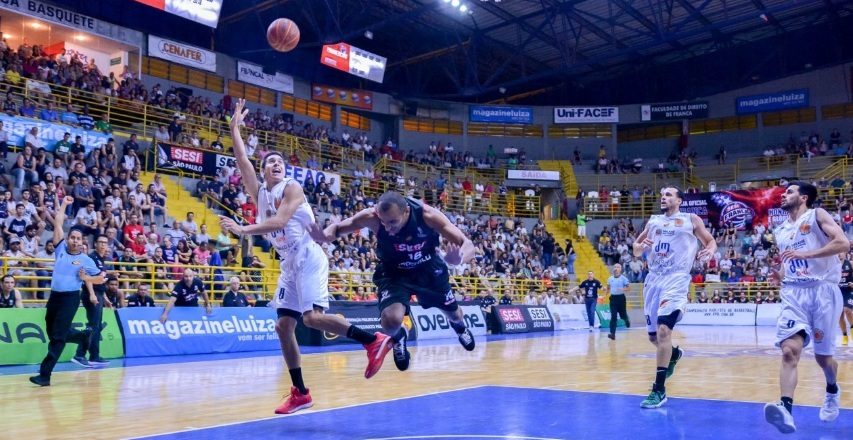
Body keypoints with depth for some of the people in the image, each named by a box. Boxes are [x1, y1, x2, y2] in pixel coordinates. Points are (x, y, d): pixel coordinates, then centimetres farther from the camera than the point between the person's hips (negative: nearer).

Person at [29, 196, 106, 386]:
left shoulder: (86, 260, 0)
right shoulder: (61, 248, 7)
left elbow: (100, 279, 7)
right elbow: (58, 224, 7)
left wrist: (86, 278, -9)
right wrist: (64, 204, 8)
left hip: (70, 298, -5)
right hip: (54, 295, 5)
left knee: (58, 337, -8)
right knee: (52, 333, 15)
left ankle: (45, 374, -7)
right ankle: (84, 335, 40)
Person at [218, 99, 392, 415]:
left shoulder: (292, 188, -5)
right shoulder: (260, 192, 14)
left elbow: (280, 221, -21)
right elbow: (242, 160, 8)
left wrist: (242, 230, -22)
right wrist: (235, 127, 6)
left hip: (308, 259, -8)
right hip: (289, 264, 8)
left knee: (313, 317, -23)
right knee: (284, 326, 4)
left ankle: (374, 341, -13)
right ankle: (300, 393, 11)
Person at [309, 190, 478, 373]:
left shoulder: (427, 215, -34)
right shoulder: (372, 216, -33)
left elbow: (468, 245, -30)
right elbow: (338, 227, -18)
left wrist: (460, 258, -56)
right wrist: (325, 235, -44)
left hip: (429, 268, 1)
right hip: (394, 272, -1)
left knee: (452, 312, 21)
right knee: (391, 321, -27)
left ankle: (459, 326, 63)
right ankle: (399, 337, 13)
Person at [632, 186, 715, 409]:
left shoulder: (691, 220, 6)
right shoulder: (653, 221, 16)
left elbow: (710, 241, 9)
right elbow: (635, 251, 17)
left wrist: (710, 250, -15)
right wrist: (641, 245, -7)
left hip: (676, 279, -5)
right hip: (653, 279, 5)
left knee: (663, 329, -22)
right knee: (653, 336, 11)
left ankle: (659, 389, -18)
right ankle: (675, 353, 46)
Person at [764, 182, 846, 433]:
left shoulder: (817, 215, 1)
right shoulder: (780, 231, 18)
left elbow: (843, 244, -13)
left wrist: (804, 254, -20)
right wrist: (780, 274, 5)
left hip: (822, 290, -4)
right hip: (794, 293, 4)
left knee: (823, 356, 8)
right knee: (789, 351, -18)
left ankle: (832, 391, 40)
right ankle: (786, 409, -29)